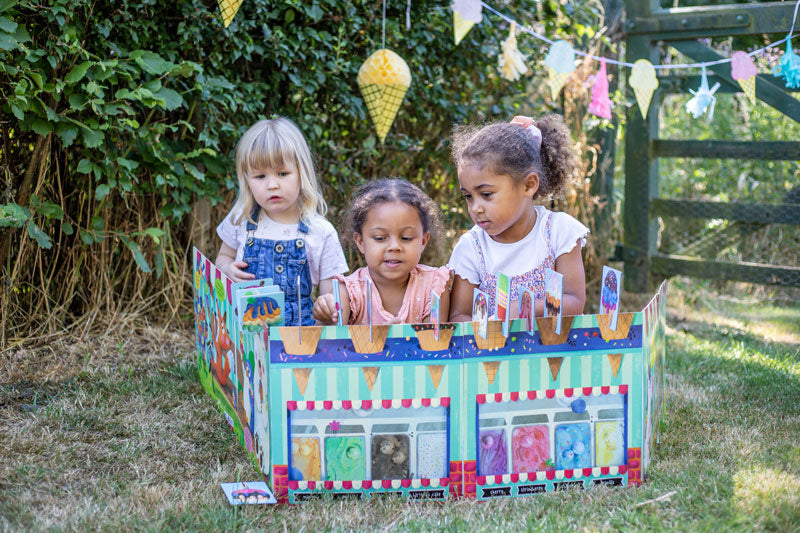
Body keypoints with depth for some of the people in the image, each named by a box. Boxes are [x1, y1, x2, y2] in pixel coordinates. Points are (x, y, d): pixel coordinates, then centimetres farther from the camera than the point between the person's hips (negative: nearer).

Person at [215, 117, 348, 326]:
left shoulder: (321, 233, -2)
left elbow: (333, 297, 1)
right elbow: (224, 257, 22)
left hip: (299, 325, -2)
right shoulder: (242, 220, 4)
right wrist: (228, 270, -1)